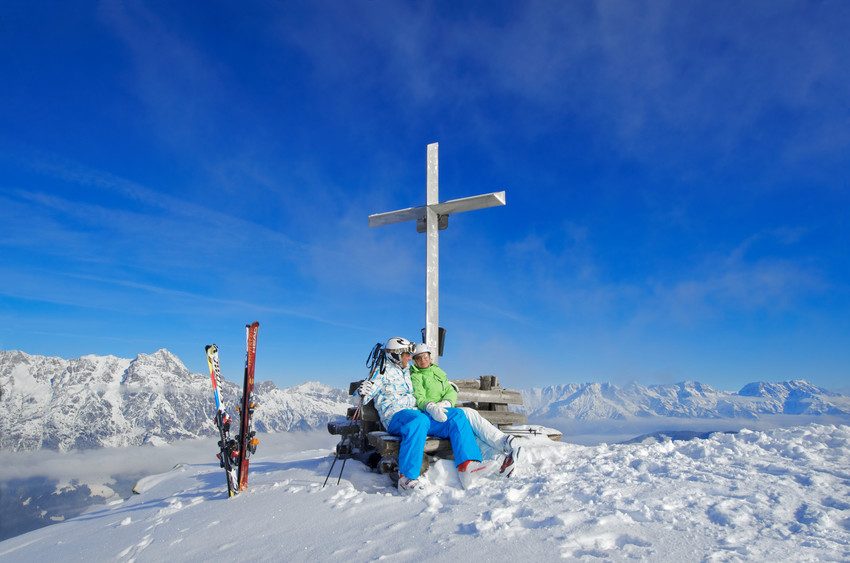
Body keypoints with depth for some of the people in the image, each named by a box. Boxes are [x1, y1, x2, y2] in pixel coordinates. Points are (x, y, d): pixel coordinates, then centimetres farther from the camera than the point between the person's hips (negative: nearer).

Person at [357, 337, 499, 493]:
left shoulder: (406, 372, 30)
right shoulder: (385, 371, 8)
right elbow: (368, 394, -2)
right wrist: (364, 391, -27)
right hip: (395, 416, -8)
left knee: (457, 416, -9)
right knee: (419, 420, -42)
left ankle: (467, 466, -28)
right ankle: (406, 478, -41)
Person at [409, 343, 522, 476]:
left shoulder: (438, 372, 26)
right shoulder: (415, 376, 7)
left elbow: (451, 392, 14)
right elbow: (419, 399, -11)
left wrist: (446, 402, -11)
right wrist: (431, 407, -34)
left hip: (446, 409, 6)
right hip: (429, 414, -6)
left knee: (470, 414, -27)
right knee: (468, 413, -31)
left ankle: (506, 443, -47)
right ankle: (505, 443, -45)